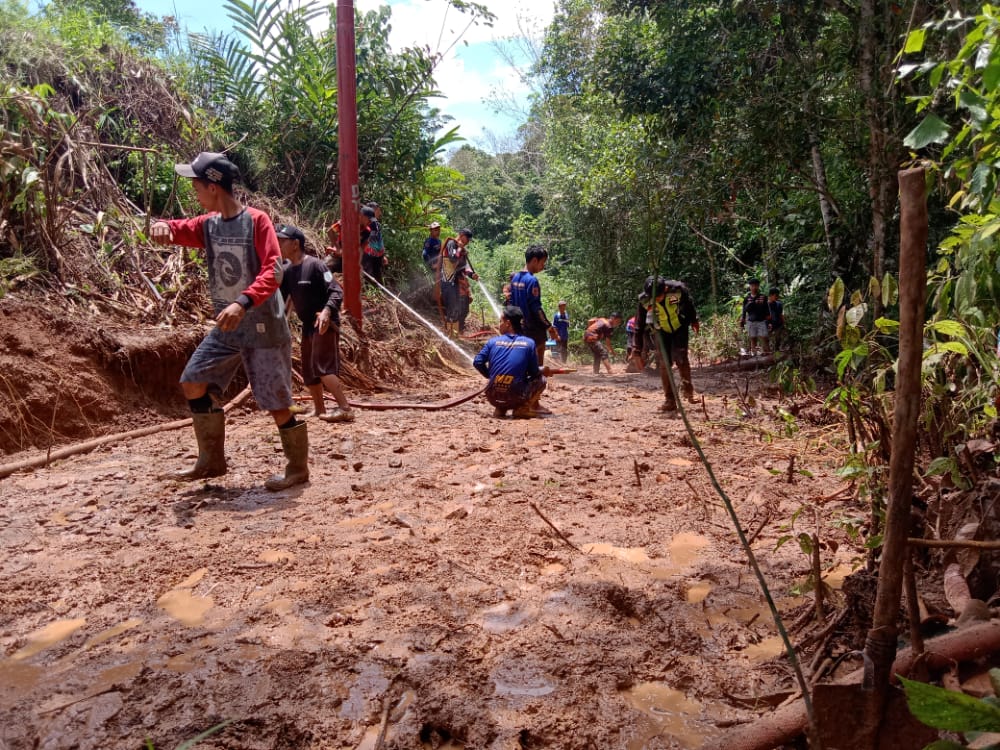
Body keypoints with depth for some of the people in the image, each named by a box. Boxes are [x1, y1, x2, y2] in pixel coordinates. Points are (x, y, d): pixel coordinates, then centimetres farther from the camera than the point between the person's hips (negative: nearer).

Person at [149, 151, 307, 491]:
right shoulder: (208, 224, 8)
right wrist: (161, 225, -26)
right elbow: (179, 230, -1)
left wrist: (243, 302, -38)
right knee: (193, 383, 7)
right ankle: (212, 461, 20)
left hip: (264, 327, -7)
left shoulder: (257, 220, -13)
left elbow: (272, 271, -23)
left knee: (276, 404, -3)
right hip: (227, 327, 7)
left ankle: (298, 468, 15)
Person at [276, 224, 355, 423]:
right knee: (308, 371, 14)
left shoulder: (315, 265, -15)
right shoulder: (287, 270, 8)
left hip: (324, 322, -9)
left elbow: (336, 291, -20)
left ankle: (345, 409, -14)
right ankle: (319, 409, 28)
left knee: (322, 366, -16)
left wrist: (327, 311, -35)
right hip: (308, 324, 9)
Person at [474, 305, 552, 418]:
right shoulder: (529, 342, -1)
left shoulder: (493, 341, 3)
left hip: (493, 397, 3)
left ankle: (500, 409, 12)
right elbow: (534, 373, 2)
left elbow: (477, 362, -2)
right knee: (540, 379, 22)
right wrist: (543, 370, 25)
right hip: (515, 399, -3)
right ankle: (523, 409, 2)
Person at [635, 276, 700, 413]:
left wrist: (694, 320, 11)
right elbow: (639, 326, -17)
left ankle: (687, 389, 9)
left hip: (680, 326, -1)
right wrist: (638, 351, -16)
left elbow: (689, 304, -5)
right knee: (664, 364, -6)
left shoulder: (677, 289, -28)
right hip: (662, 331, 1)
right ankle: (669, 400, 3)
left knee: (680, 357, -16)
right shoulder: (644, 301, -27)